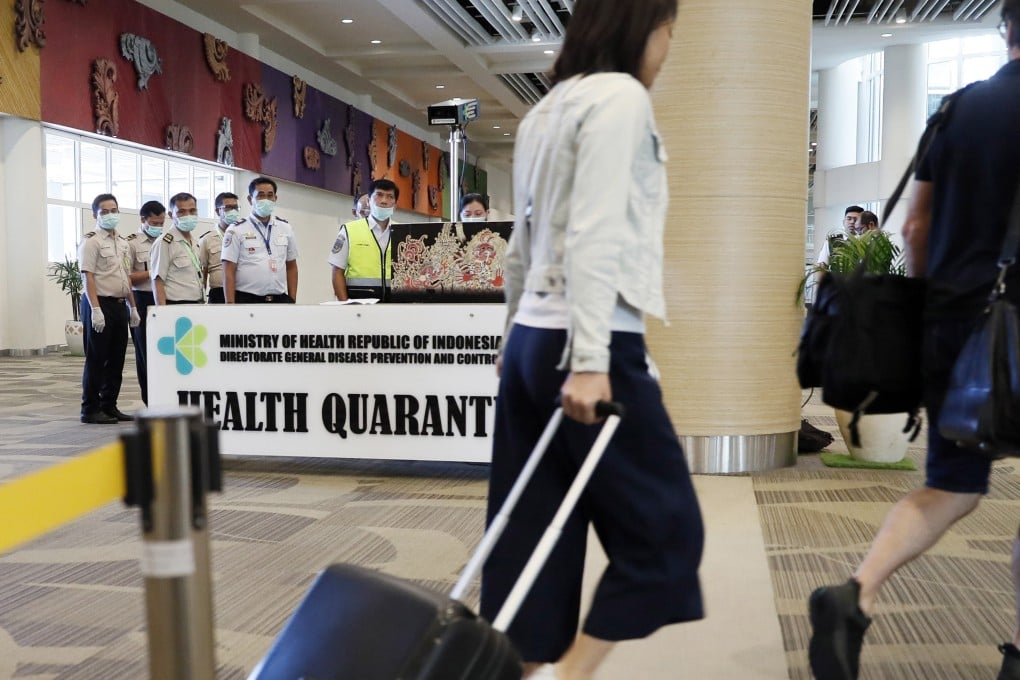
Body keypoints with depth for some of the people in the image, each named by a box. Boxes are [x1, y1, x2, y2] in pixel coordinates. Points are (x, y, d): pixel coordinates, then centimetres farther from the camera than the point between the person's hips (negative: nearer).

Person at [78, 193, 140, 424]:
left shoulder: (123, 242, 16)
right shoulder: (91, 242, -7)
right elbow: (88, 277, -14)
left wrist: (132, 306, 16)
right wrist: (95, 309, -21)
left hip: (119, 304, 7)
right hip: (100, 303, -7)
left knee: (116, 359, 9)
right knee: (96, 359, -3)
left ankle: (109, 406, 17)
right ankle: (90, 409, 4)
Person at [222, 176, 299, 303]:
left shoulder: (285, 228, 11)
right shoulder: (236, 230, -2)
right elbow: (229, 271, -5)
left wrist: (292, 300, 8)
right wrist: (230, 305, -12)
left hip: (280, 301, 4)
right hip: (247, 301, -4)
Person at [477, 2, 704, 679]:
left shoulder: (548, 109, 19)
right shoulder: (621, 96, -7)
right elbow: (595, 235, -18)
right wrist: (590, 359, -22)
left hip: (531, 340, 9)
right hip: (596, 350, -9)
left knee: (534, 540, 9)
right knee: (663, 527, 3)